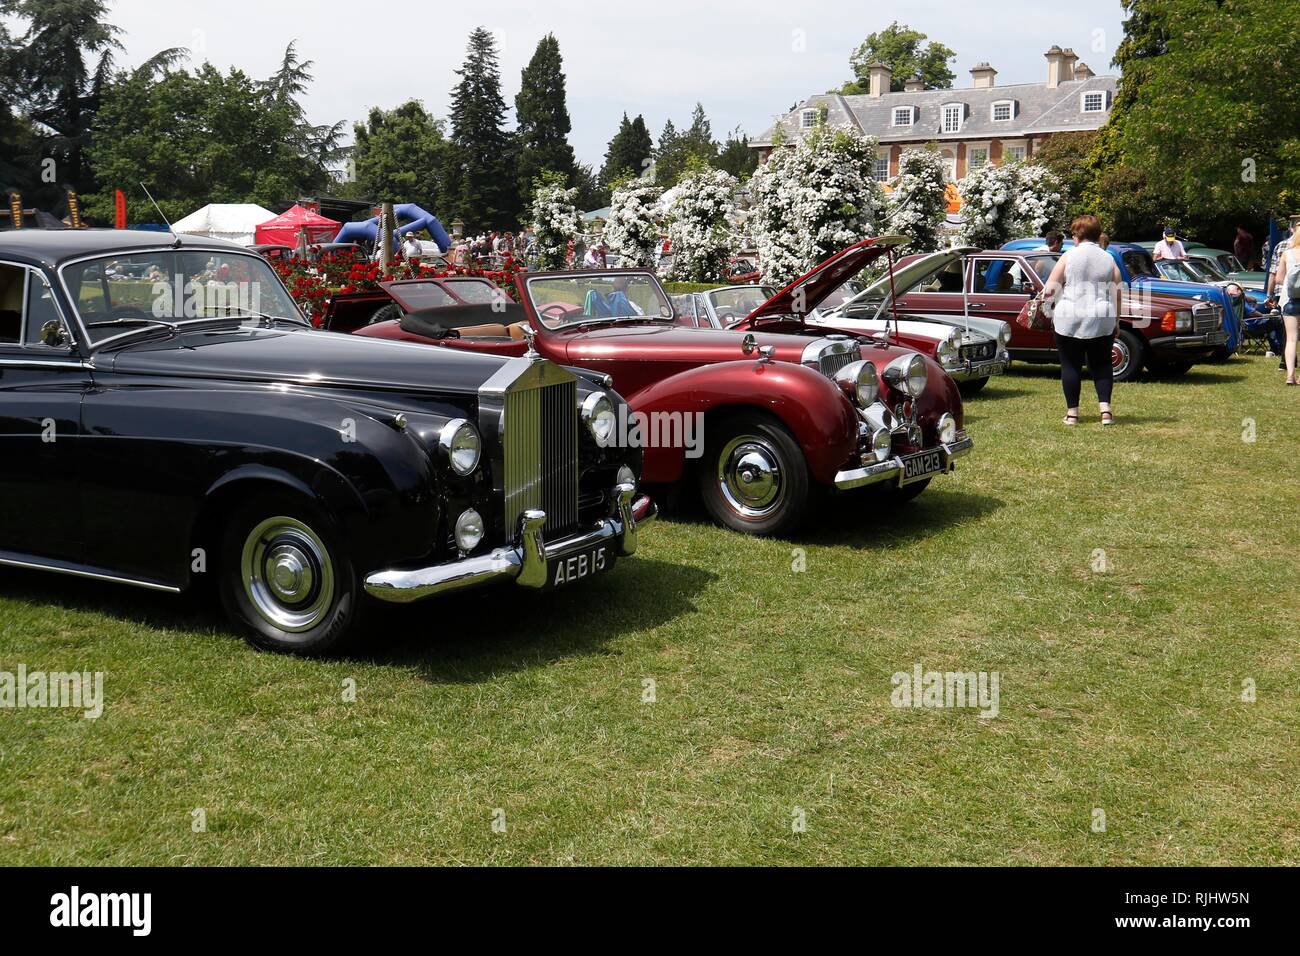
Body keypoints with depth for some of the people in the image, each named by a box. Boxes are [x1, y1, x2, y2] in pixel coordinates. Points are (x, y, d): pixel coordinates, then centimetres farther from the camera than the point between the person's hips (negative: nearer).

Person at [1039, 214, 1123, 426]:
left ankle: (1072, 412, 7)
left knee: (1071, 365, 6)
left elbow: (1050, 289, -7)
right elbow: (1117, 293, 3)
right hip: (1102, 321, 3)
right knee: (1101, 364, 12)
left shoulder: (1069, 256, -4)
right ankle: (1105, 408, -2)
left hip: (1070, 320, -3)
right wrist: (1116, 321, 12)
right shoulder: (1109, 259, 5)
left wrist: (1046, 293, 14)